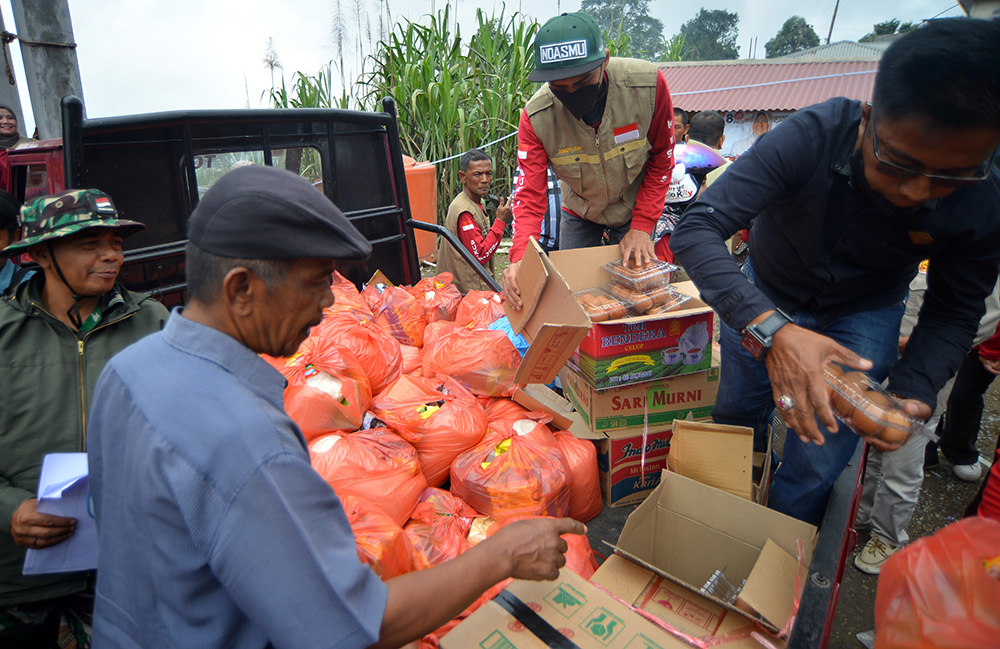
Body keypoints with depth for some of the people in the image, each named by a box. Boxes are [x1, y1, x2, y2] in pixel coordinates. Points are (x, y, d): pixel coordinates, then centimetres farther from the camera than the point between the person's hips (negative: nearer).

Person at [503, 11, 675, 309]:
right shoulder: (536, 116, -28)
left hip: (635, 207, 0)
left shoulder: (648, 83, -28)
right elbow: (530, 194, -27)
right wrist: (520, 257, -44)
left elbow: (661, 160, -14)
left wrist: (642, 226, -19)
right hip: (579, 212, 1)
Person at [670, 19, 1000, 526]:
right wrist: (770, 330, -55)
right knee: (736, 418, 15)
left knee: (817, 462, 1)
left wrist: (912, 393, -28)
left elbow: (953, 313, -9)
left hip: (863, 312, 1)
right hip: (767, 296, 0)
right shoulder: (811, 137, -35)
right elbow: (696, 231, -42)